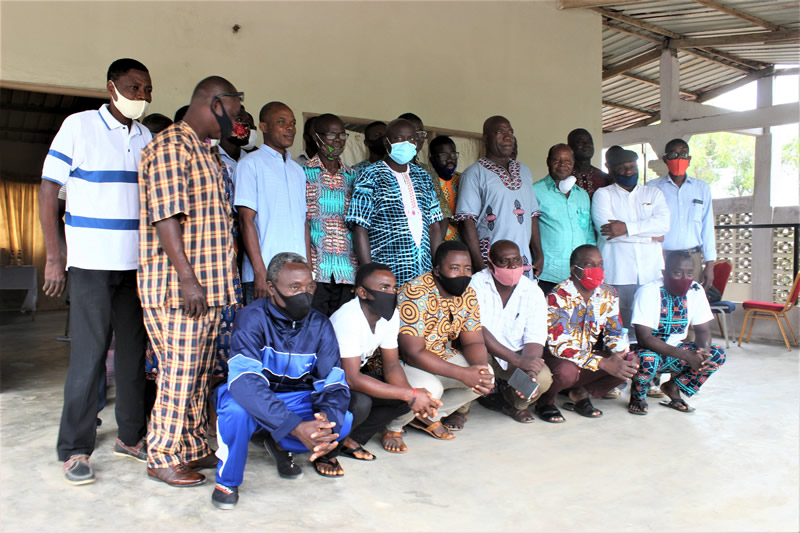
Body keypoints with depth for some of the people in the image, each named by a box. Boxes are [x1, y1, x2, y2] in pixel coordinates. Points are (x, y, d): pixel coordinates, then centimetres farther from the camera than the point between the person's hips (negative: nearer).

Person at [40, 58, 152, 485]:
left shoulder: (147, 138, 11)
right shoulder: (79, 126, -2)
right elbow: (48, 191, -3)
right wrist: (54, 258, -8)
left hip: (138, 264, 5)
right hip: (90, 262, -5)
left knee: (134, 350, 9)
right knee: (89, 355, -3)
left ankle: (130, 435, 21)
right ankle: (75, 450, 9)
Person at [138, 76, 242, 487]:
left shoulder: (205, 152, 20)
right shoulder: (170, 147, -10)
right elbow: (165, 217, -18)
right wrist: (187, 278, -23)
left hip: (207, 286, 9)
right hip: (178, 287, -9)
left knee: (199, 373, 14)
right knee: (178, 374, -2)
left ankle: (193, 449, 25)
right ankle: (163, 458, 11)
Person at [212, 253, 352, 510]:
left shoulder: (320, 325, -8)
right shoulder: (252, 319, -22)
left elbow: (334, 383, -13)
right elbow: (244, 381, -36)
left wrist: (327, 418, -38)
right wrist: (297, 427, -45)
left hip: (297, 399, 4)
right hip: (254, 400, -3)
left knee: (344, 421, -21)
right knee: (237, 408, -37)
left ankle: (281, 445, 9)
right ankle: (227, 480, -8)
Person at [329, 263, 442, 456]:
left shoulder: (391, 315, -6)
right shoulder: (348, 318, -30)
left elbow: (391, 365, -2)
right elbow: (351, 378, -34)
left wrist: (413, 394, -23)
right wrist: (410, 394, -32)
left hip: (352, 378, 8)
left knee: (406, 397, -9)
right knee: (360, 403, -35)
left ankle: (350, 439, 0)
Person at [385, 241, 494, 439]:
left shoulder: (468, 294, -3)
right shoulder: (416, 294, -26)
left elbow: (473, 343, 1)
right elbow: (412, 354, -28)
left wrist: (483, 373, -21)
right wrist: (462, 374, -30)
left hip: (440, 357, 7)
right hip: (399, 360, -7)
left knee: (484, 376, -11)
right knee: (429, 388, -34)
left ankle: (429, 416, 7)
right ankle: (393, 425, -2)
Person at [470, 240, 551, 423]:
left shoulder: (534, 292, -4)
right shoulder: (477, 284, -14)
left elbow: (534, 338, -10)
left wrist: (529, 373, -31)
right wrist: (517, 360, -34)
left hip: (517, 355, 3)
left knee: (543, 378, -26)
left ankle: (511, 402, 11)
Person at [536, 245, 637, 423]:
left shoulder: (608, 294, -1)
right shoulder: (559, 296, -21)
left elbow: (614, 333, 8)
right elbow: (558, 346, -27)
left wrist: (622, 354, -16)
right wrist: (603, 363, -31)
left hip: (588, 355, 6)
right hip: (554, 356, -6)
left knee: (629, 362, -15)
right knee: (566, 371, -38)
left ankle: (580, 393, 3)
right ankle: (546, 400, -2)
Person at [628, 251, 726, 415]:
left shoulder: (696, 291, -4)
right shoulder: (648, 292, -22)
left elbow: (702, 329, 0)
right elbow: (644, 338, -27)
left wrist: (703, 351, -24)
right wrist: (686, 355, -34)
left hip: (676, 349, 6)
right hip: (649, 350, -5)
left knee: (717, 355, -15)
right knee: (648, 359, -38)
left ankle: (673, 387, 6)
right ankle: (638, 393, -2)